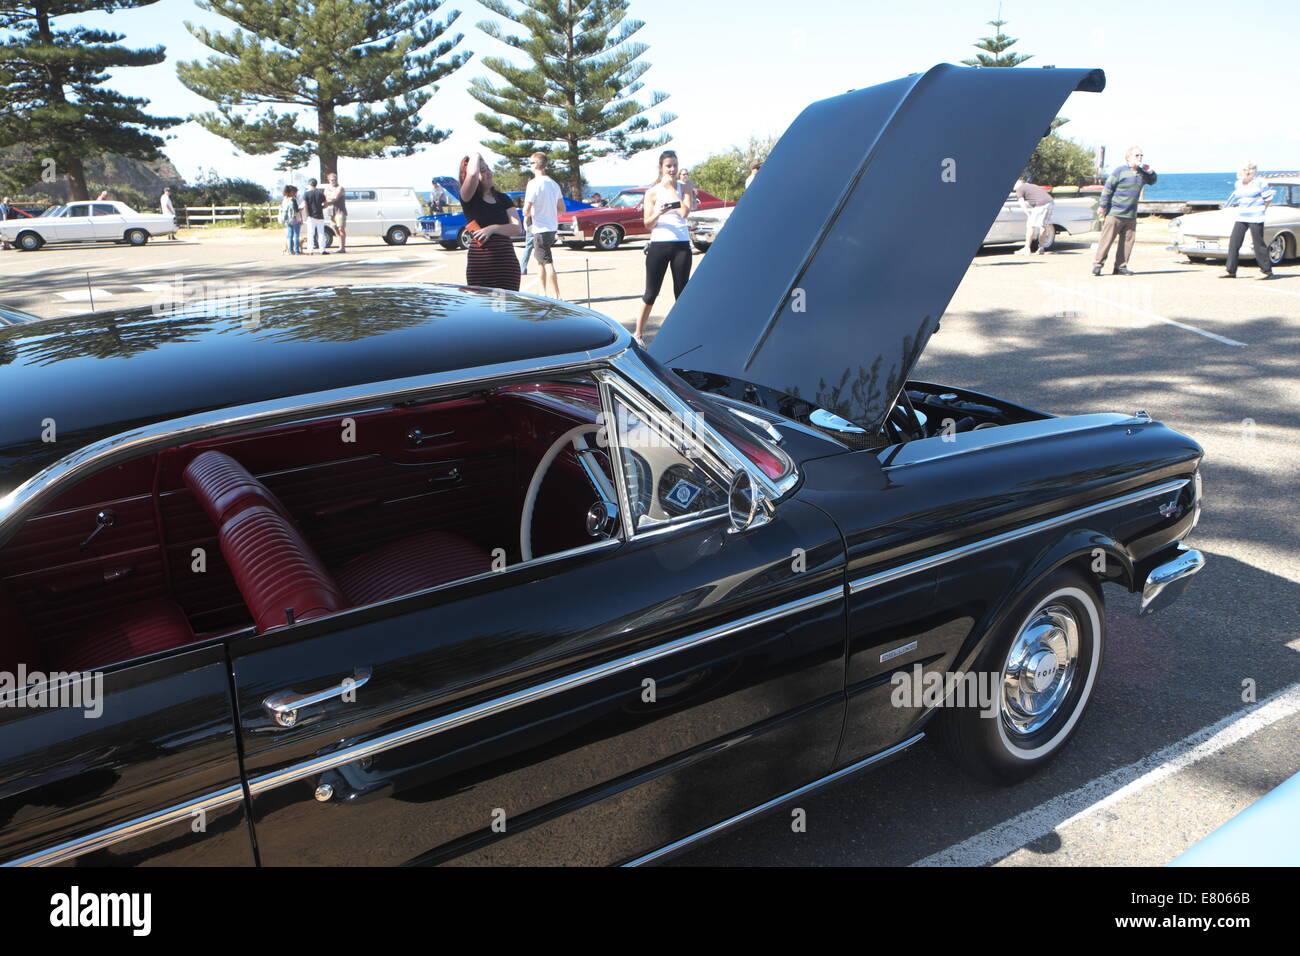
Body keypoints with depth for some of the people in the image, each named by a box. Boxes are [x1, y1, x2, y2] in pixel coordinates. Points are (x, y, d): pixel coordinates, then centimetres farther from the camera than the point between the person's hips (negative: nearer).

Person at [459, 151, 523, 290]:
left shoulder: (502, 198, 14)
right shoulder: (468, 198, 1)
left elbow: (517, 228, 3)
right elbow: (472, 174, -20)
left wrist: (493, 228, -13)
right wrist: (476, 156, 0)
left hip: (507, 262, 4)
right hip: (480, 265, -4)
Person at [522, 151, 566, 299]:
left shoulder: (534, 183, -15)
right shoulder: (554, 184, 8)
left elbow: (526, 210, -17)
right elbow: (562, 210, 12)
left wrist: (526, 219, 3)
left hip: (541, 229, -8)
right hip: (553, 227, 8)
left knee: (547, 263, -5)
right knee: (541, 260, 20)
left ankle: (555, 296, -5)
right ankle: (544, 292, 26)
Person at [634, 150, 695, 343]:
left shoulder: (684, 187, 6)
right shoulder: (652, 192, 4)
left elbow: (685, 212, -10)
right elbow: (647, 224, 1)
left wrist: (673, 188, -6)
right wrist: (658, 214, -19)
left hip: (681, 245, 1)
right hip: (659, 245, -1)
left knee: (681, 291, 6)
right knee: (651, 292, 3)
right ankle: (639, 331, 13)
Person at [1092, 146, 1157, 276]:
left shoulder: (1142, 173, 13)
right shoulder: (1120, 171, -6)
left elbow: (1152, 182, 30)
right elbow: (1108, 188, -7)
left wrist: (1151, 172, 8)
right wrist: (1102, 205, -12)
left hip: (1131, 216, 6)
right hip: (1114, 213, -6)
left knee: (1127, 241, 5)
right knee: (1106, 240, -6)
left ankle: (1120, 267, 11)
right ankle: (1097, 265, -1)